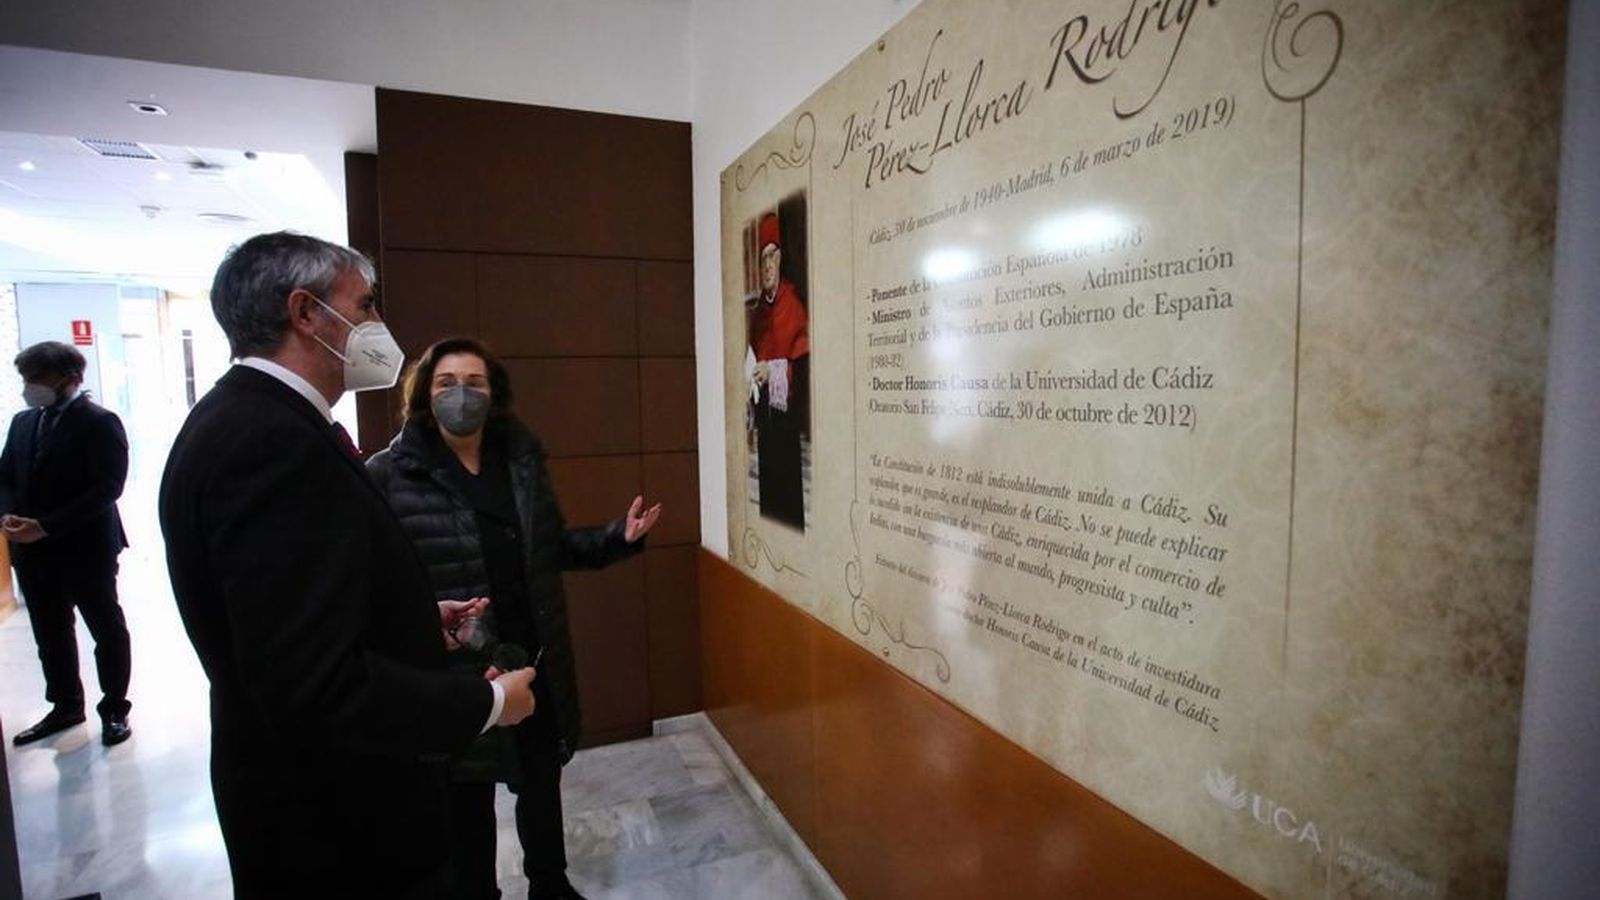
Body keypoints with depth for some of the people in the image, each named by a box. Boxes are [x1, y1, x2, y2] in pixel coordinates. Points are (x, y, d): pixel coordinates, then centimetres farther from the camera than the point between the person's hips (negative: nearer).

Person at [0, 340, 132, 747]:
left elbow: (107, 487, -19)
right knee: (50, 633, 16)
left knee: (107, 631, 7)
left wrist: (45, 526, -21)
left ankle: (114, 709, 20)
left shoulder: (100, 422, -12)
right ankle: (65, 706, 32)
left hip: (85, 548, -7)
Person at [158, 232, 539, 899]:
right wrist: (489, 702, -20)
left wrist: (417, 619, 8)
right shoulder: (272, 444, -27)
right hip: (338, 824, -9)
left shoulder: (244, 420, 4)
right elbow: (318, 686, -32)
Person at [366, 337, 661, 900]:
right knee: (468, 804, 17)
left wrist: (619, 538, -3)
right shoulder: (389, 475, -12)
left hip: (535, 662, 5)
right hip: (453, 673, -4)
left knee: (542, 784, 23)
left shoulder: (522, 459, 2)